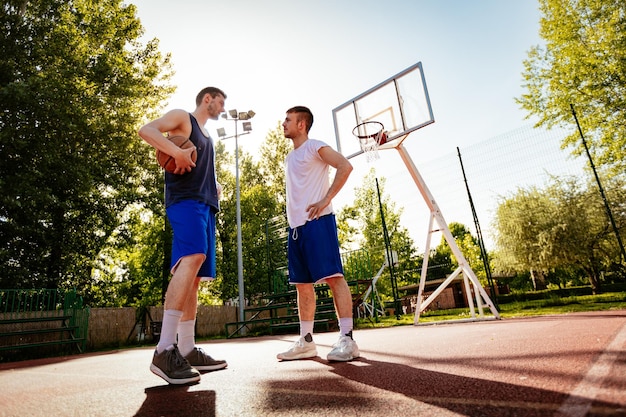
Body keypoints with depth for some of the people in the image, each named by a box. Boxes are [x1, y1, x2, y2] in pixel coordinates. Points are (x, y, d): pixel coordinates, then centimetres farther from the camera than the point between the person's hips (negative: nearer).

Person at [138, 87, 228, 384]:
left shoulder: (207, 137, 32)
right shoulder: (182, 117, 9)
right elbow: (146, 130, -6)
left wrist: (216, 188, 17)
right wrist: (178, 152, -19)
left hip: (205, 205, 9)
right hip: (185, 199, -9)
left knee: (194, 275, 2)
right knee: (193, 258, -29)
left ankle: (187, 349, 5)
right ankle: (165, 350, -31)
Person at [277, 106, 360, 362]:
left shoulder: (315, 147, -1)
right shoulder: (290, 158, 24)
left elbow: (345, 166, -14)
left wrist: (325, 199, -18)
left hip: (317, 222, -9)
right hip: (296, 225, 9)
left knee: (333, 276, -9)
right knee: (303, 283, 8)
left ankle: (347, 339, -5)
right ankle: (306, 342, 15)